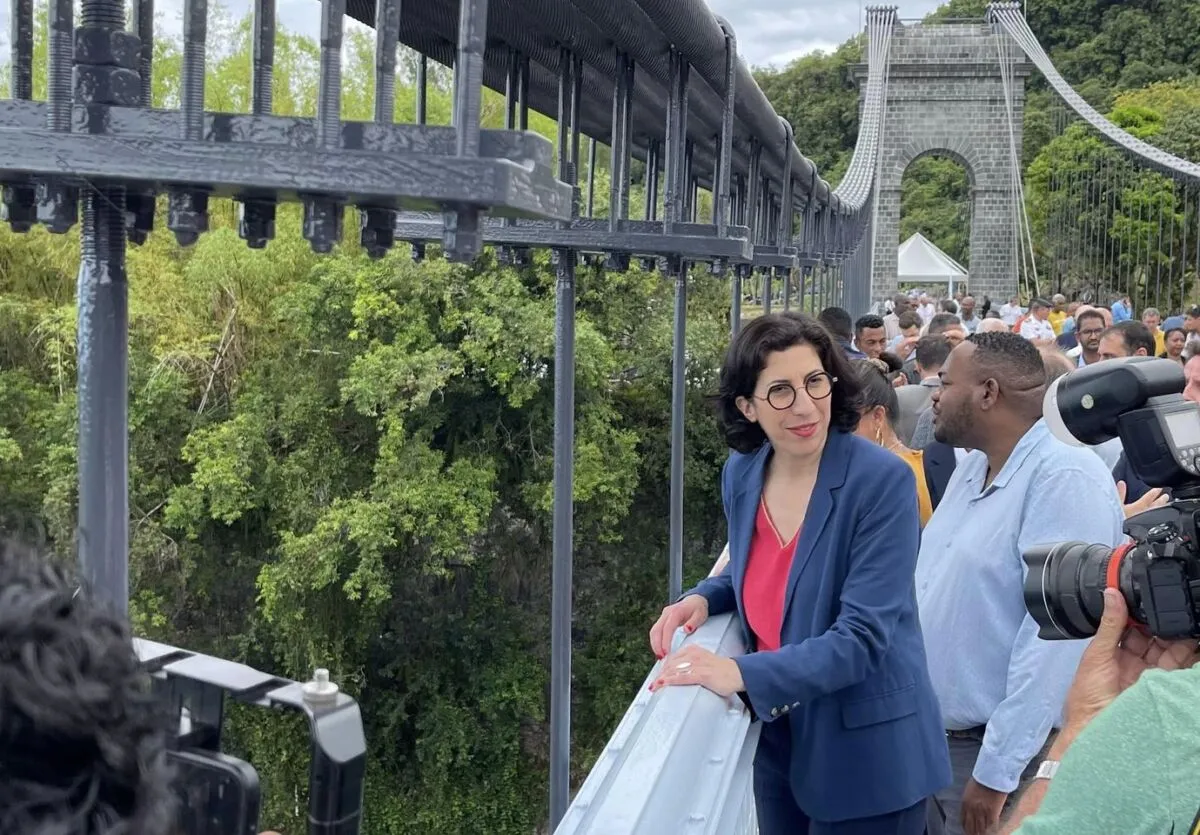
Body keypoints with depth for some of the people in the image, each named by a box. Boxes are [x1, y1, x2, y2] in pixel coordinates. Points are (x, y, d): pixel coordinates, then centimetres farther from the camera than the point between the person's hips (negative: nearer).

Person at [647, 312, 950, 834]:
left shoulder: (882, 481, -21)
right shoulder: (741, 474, -3)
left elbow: (864, 636, -25)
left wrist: (744, 674, -33)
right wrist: (704, 597, -4)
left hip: (866, 752, -5)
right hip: (776, 737, 6)